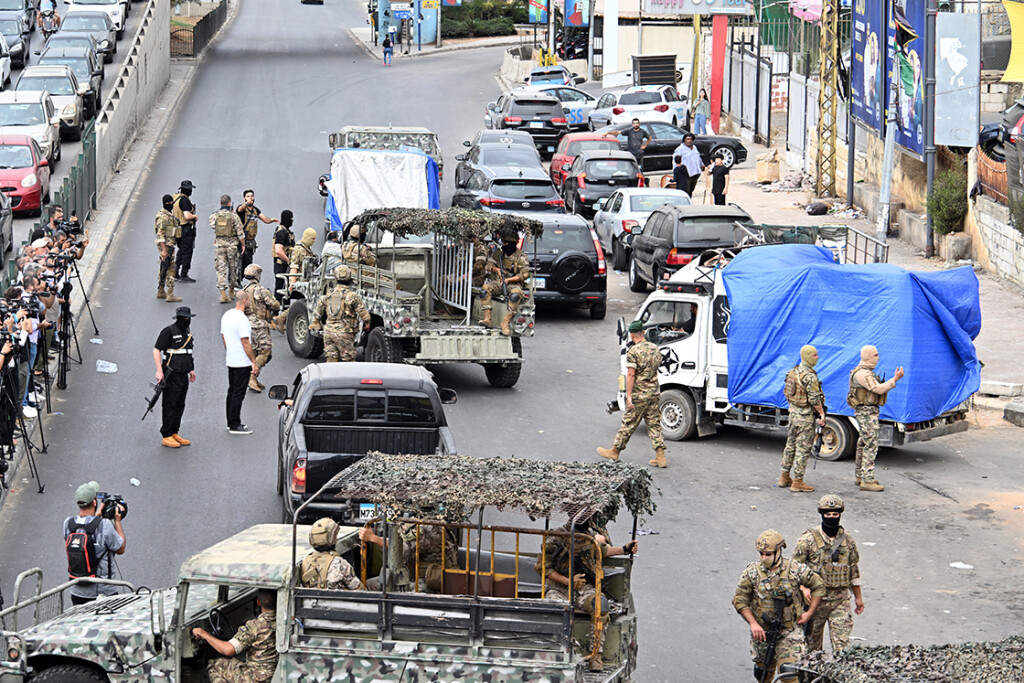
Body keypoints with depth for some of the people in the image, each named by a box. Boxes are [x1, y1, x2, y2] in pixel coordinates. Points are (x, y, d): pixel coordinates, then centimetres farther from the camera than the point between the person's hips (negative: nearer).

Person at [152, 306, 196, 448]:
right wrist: (159, 371, -19)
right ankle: (167, 436, -2)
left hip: (183, 375, 8)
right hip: (172, 375, -8)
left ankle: (174, 433, 19)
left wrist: (191, 369, 23)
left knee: (180, 406, 11)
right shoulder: (169, 331, -12)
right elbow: (156, 350, -14)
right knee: (170, 406, -6)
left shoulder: (187, 332, 13)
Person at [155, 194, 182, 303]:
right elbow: (160, 234, -21)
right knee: (170, 269, -10)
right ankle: (170, 295, -11)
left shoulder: (169, 215, 15)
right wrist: (164, 250, -25)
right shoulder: (163, 216, -17)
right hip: (166, 245, -10)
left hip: (170, 244, 10)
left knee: (164, 268, 16)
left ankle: (160, 292, 23)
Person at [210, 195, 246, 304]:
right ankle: (231, 292, 28)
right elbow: (240, 232, -7)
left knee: (221, 268, 1)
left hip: (219, 243, 1)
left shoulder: (214, 216, -4)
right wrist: (243, 245, 4)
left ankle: (223, 294, -11)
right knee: (233, 268, 15)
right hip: (232, 244, -1)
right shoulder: (233, 216, -10)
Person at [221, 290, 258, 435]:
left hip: (230, 361, 9)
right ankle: (235, 425, -2)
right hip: (242, 362, -9)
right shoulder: (242, 319, -21)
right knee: (238, 394, -4)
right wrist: (254, 362, -16)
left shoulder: (226, 316, 7)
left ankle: (231, 423, 23)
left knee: (232, 392, 16)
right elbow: (245, 343, -21)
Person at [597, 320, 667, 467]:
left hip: (639, 394, -6)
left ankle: (614, 451, 18)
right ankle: (660, 456, 3)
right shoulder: (655, 349, 6)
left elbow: (631, 374, -19)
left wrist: (628, 395, -18)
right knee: (655, 424, 8)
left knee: (628, 424, 5)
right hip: (655, 393, 6)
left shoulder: (633, 352, -15)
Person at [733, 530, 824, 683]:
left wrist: (809, 613, 1)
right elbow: (739, 600, -2)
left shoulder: (796, 570, -7)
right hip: (761, 631, 2)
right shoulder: (751, 572, -6)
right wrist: (753, 623, -13)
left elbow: (818, 586, 8)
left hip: (789, 631, -2)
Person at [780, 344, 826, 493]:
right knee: (803, 449, -3)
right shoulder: (810, 376, -20)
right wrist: (822, 414, -12)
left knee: (791, 445, 17)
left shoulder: (793, 372, 8)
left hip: (793, 412, 9)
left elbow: (787, 392, 15)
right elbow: (814, 398, -21)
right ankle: (797, 482, -1)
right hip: (805, 416, -9)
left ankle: (784, 478, 24)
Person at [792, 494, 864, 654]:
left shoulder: (848, 541, 6)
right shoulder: (808, 539, -5)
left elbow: (854, 570, 16)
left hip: (841, 600, 2)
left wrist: (858, 597, 19)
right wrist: (804, 588, -20)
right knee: (812, 641, 9)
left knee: (842, 643, -8)